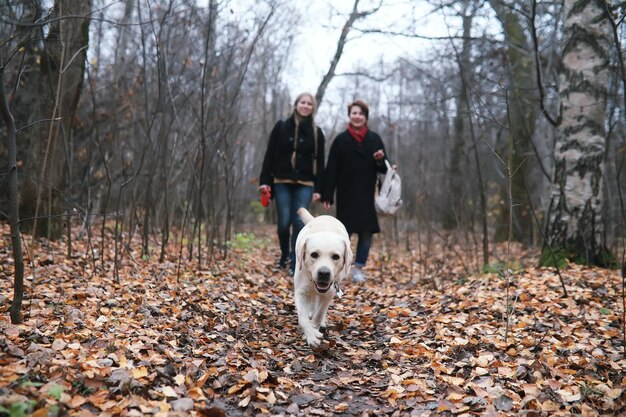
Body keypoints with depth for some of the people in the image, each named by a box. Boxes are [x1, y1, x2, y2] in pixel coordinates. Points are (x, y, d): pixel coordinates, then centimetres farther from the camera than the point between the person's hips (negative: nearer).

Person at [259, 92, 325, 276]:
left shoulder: (316, 133, 6)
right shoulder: (281, 127, 5)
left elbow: (319, 162, 4)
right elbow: (270, 155, 3)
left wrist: (318, 189, -3)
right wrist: (265, 181, -5)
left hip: (304, 185, 0)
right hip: (282, 182, 0)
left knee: (299, 223, -7)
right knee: (284, 223, -2)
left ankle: (295, 264, 1)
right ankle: (285, 254, 25)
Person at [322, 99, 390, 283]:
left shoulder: (375, 139, 6)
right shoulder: (340, 140, 1)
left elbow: (384, 168, 10)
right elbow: (331, 169, -2)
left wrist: (380, 160, -13)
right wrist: (327, 195, -8)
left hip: (367, 194, 2)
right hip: (346, 194, -2)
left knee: (366, 232, 2)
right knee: (344, 231, -3)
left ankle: (358, 268, 14)